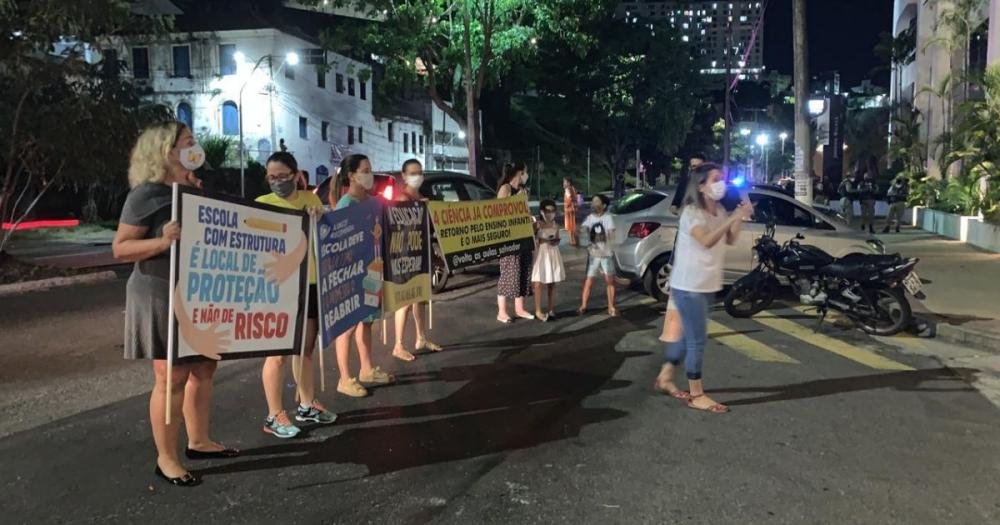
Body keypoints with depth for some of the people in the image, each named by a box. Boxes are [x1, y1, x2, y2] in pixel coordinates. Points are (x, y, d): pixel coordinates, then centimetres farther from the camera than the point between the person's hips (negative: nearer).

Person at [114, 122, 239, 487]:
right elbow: (120, 248, -15)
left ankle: (198, 441, 28)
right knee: (172, 377, -2)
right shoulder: (147, 194, -12)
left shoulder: (196, 191, 12)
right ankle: (166, 459, 11)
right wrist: (161, 241, -30)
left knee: (203, 368, 13)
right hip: (164, 298, -8)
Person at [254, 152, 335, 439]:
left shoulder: (310, 198, 7)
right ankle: (275, 415, 8)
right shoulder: (262, 204, -4)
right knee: (279, 352, -2)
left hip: (311, 282, 5)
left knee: (307, 347, 16)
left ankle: (307, 405, 30)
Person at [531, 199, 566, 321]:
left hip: (553, 255, 5)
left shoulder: (556, 226, 6)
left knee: (552, 284, 9)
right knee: (538, 284, -7)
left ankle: (551, 309, 18)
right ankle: (538, 311, 0)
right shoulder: (537, 225, -8)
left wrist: (555, 242, -5)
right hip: (540, 255, -5)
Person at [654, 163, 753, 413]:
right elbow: (706, 241, -30)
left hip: (708, 285, 9)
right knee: (696, 340, -3)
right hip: (689, 286, -9)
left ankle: (665, 378, 31)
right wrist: (734, 218, -32)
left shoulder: (719, 212, 10)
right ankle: (696, 395, 7)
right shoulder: (692, 212, -16)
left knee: (689, 336, 17)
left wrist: (741, 217, -3)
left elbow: (729, 240, 10)